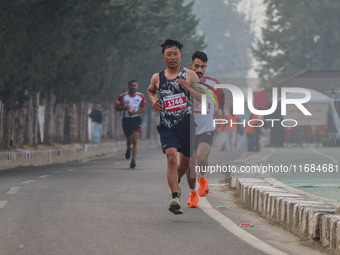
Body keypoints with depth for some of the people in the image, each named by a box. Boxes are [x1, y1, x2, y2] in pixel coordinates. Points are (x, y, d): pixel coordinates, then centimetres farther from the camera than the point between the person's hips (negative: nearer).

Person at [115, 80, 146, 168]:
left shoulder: (141, 96, 2)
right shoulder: (123, 96, -3)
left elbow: (143, 108, 8)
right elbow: (117, 107, 0)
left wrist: (135, 112, -11)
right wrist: (124, 108, -21)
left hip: (136, 119, 0)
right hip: (126, 119, 0)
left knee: (135, 140, -13)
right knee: (129, 140, 8)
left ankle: (133, 160, -15)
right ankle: (128, 148, 46)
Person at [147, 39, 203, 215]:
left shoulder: (189, 75, 1)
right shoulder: (157, 78, 6)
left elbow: (203, 98, -1)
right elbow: (150, 91, 28)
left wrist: (189, 89, -18)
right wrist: (153, 100, 6)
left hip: (187, 125, 1)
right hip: (167, 126, -1)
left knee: (185, 163, 13)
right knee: (171, 157, -23)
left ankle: (174, 182, 47)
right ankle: (175, 198, -29)